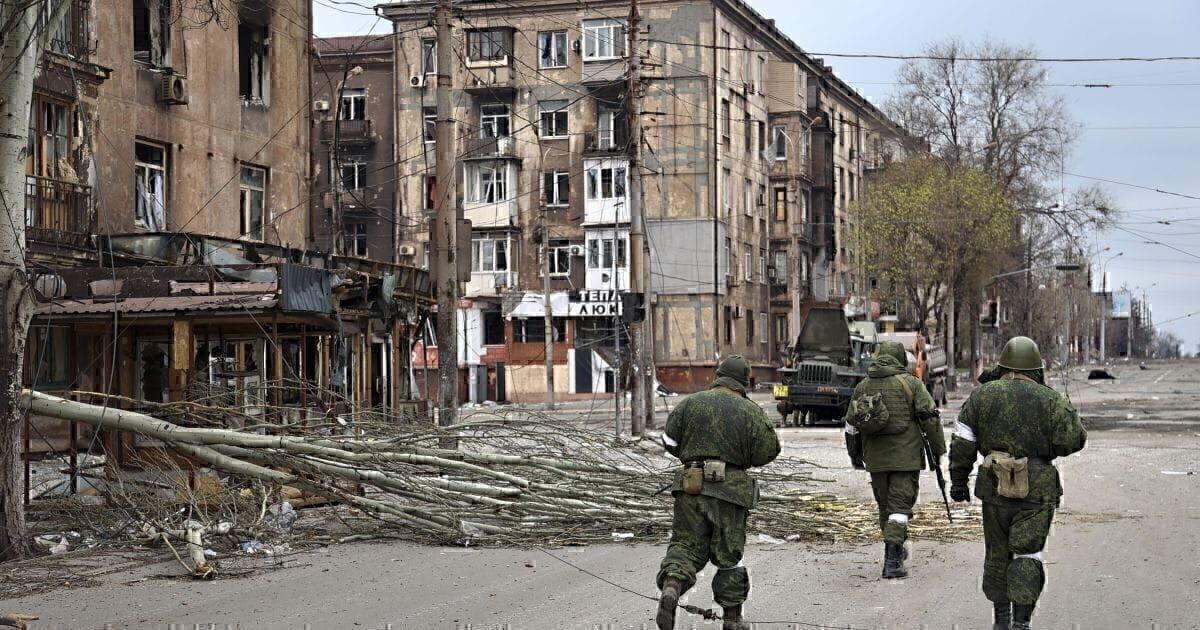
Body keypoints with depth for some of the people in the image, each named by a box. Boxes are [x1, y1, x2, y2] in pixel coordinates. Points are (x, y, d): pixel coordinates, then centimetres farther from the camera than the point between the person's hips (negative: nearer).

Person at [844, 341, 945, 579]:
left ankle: (895, 551, 32)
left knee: (885, 504, 18)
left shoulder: (863, 386, 9)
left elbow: (851, 424, 14)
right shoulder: (911, 383, -4)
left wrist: (854, 453, 25)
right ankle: (892, 561, -12)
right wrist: (938, 449, 1)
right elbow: (930, 418, -8)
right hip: (905, 456, -4)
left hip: (876, 458, 4)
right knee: (899, 505, -4)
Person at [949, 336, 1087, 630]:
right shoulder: (1050, 400, -4)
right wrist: (1066, 412, 13)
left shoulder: (982, 395, 2)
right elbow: (1073, 440, -5)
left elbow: (962, 443, 1)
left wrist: (958, 481, 9)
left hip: (995, 488, 2)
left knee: (997, 553, 14)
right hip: (1036, 492, -2)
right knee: (1027, 554, -1)